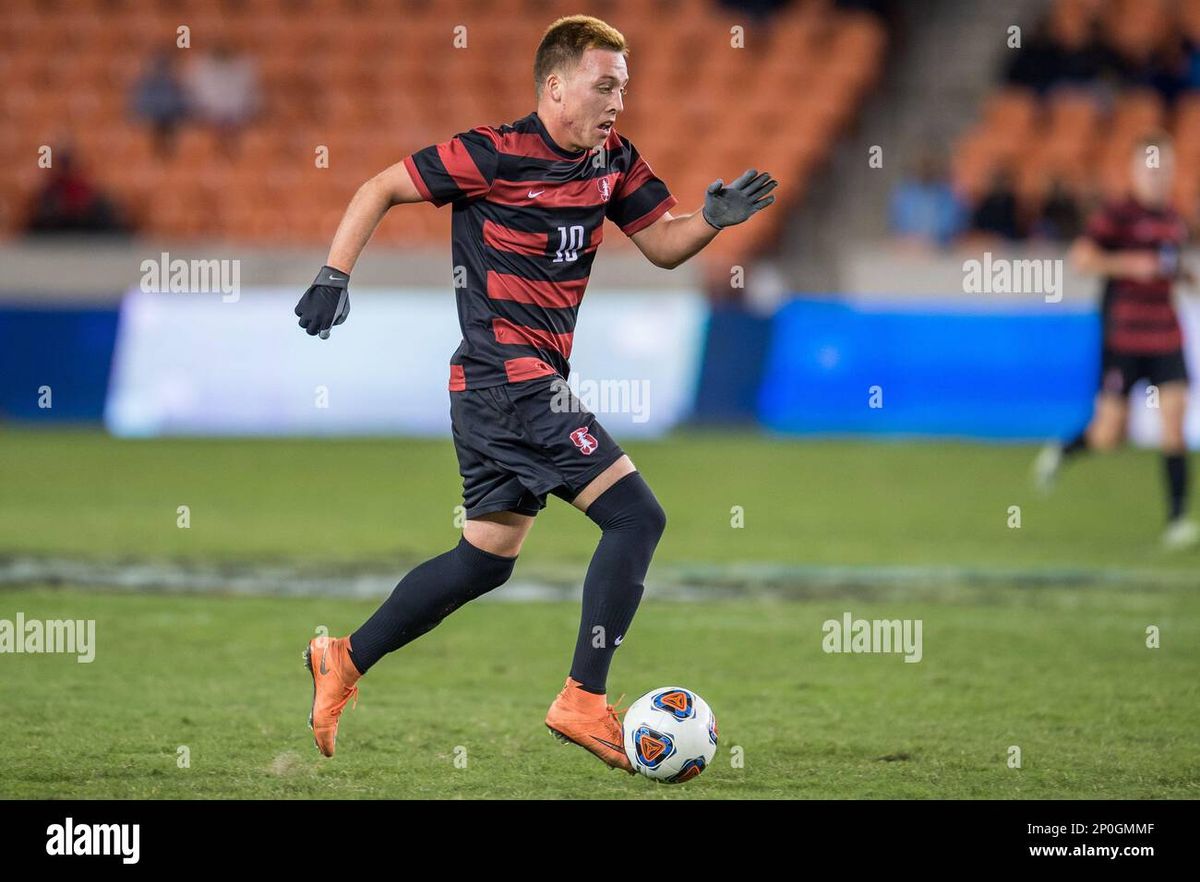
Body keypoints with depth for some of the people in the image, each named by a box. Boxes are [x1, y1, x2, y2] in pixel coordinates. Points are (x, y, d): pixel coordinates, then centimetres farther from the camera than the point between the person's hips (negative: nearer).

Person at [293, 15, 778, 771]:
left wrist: (713, 219, -6)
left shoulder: (613, 162, 7)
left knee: (487, 559, 16)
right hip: (511, 379, -9)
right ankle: (584, 702, -11)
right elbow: (379, 190, -6)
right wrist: (335, 278, -11)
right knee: (636, 515, -14)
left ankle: (343, 662, 26)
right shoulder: (494, 155, -13)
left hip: (533, 383, 9)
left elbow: (663, 245, 14)